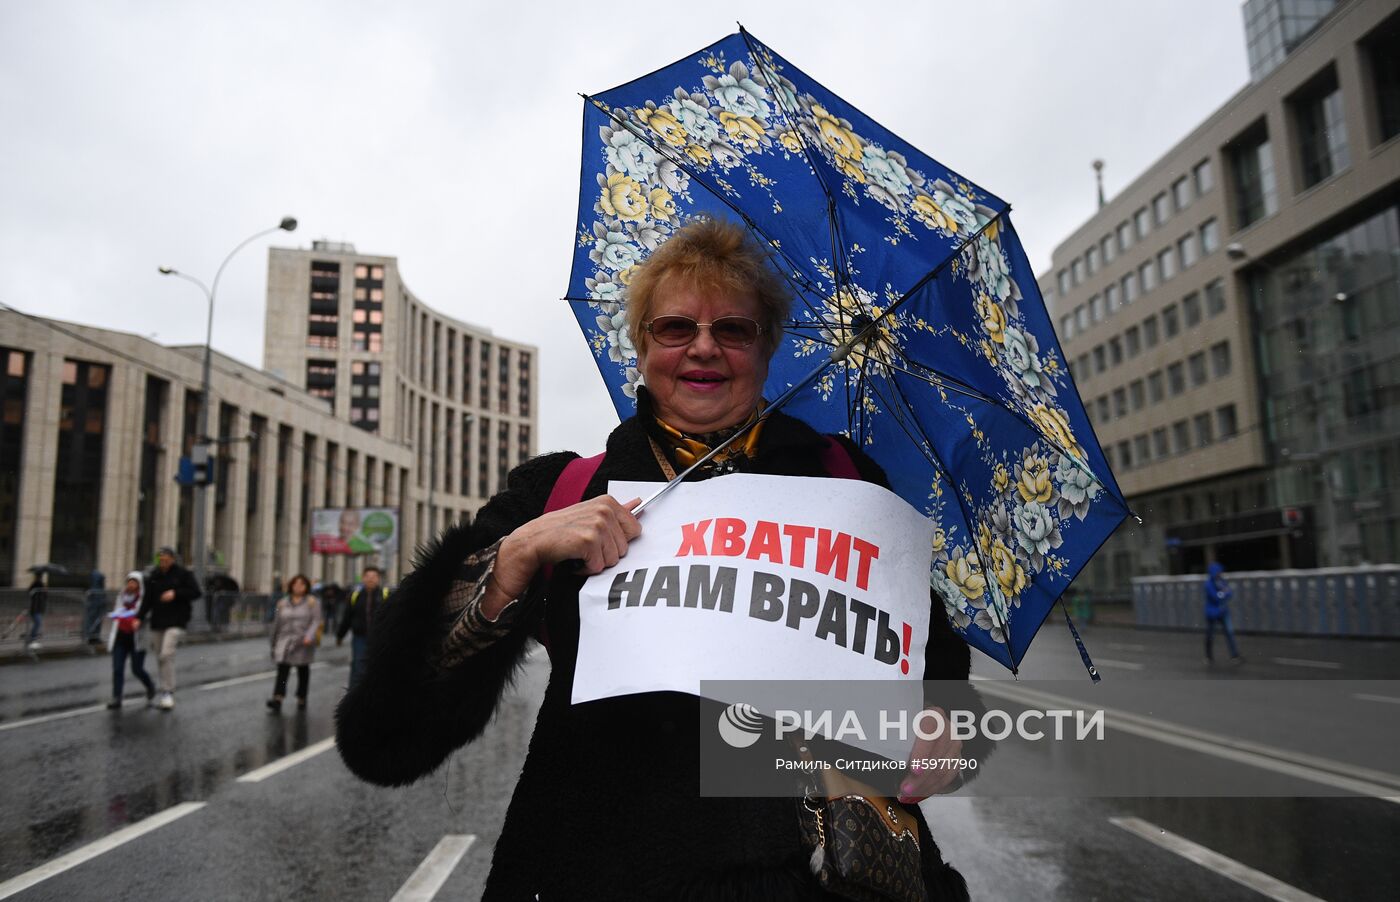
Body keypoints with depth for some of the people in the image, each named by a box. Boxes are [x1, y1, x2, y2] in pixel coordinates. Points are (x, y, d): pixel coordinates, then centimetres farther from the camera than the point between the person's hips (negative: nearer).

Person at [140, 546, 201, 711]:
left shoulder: (183, 574, -3)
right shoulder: (153, 576, 8)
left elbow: (196, 592, -6)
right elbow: (147, 599, 7)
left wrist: (175, 593, -17)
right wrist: (140, 618, -2)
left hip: (176, 621, -5)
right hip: (157, 622, 5)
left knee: (166, 655, -18)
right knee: (160, 658, 9)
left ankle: (168, 693, -12)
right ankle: (167, 692, 21)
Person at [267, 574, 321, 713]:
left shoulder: (312, 602, 1)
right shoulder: (283, 603, 11)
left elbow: (316, 621, -8)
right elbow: (277, 623, 16)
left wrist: (309, 636, -22)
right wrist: (274, 642, 17)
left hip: (303, 643, -2)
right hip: (285, 640, 2)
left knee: (303, 670, 6)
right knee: (282, 669, -11)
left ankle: (301, 700, 16)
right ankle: (277, 700, -19)